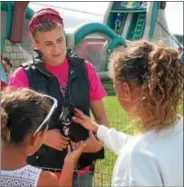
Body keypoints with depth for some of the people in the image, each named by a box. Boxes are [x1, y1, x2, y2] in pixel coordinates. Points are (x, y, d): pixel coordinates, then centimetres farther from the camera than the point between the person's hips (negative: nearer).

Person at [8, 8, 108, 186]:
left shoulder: (84, 69, 0)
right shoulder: (24, 76, -8)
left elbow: (101, 117, 7)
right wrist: (43, 135, -17)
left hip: (82, 169, 3)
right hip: (41, 170, -2)